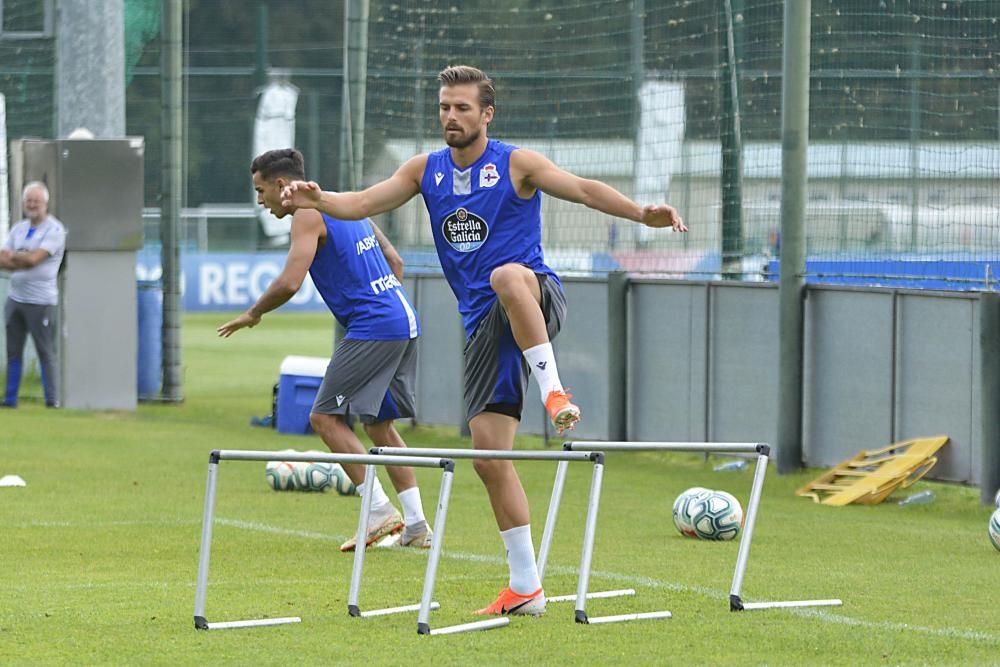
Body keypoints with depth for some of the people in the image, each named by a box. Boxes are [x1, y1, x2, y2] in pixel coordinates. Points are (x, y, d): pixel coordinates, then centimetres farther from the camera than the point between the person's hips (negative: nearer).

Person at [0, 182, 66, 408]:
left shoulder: (54, 230, -7)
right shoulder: (18, 229, 14)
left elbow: (33, 258, -18)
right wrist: (22, 262, -13)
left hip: (41, 301, -7)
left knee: (46, 352, -4)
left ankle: (52, 401, -1)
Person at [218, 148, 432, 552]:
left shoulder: (308, 215, -7)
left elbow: (289, 283, -18)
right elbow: (394, 261, 26)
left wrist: (254, 314, -2)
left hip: (373, 327, -9)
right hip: (404, 322, 9)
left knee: (326, 417, -5)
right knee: (379, 423, 15)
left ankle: (380, 511, -11)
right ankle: (416, 526, 11)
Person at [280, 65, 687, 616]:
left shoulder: (517, 164, -3)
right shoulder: (426, 170, 10)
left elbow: (583, 189, -13)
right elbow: (364, 203, 4)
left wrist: (642, 214, -29)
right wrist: (320, 200, -17)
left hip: (537, 299, -5)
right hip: (484, 323, 5)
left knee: (508, 277, -42)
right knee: (488, 451, -1)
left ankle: (553, 392, -38)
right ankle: (525, 587, 4)